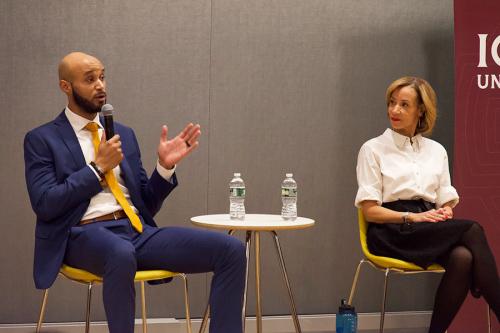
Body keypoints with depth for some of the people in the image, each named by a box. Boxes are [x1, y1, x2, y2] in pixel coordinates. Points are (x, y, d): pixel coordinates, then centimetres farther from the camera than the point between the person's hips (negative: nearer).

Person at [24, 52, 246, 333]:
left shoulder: (124, 134, 20)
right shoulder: (42, 140, 6)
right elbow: (44, 205, -7)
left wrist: (165, 166, 1)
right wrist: (97, 168, -8)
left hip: (139, 231, 5)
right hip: (86, 235, -5)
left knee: (231, 250, -17)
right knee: (122, 254, -43)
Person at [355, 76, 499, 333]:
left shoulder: (436, 150, 20)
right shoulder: (373, 149, 7)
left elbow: (446, 202, 17)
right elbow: (370, 210, -1)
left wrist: (445, 213, -8)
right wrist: (412, 217, -16)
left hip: (433, 229, 4)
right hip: (393, 234, -4)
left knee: (463, 257, -35)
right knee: (472, 231, -30)